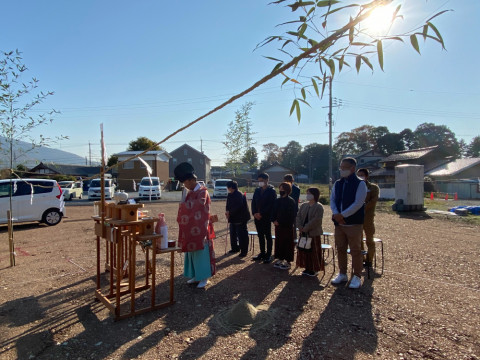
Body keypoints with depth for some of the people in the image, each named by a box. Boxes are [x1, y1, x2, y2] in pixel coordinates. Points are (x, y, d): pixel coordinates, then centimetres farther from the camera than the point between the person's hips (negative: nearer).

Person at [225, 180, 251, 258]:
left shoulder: (239, 195, -18)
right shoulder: (230, 195, 9)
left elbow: (238, 207, -25)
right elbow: (228, 205, 14)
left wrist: (230, 212, -18)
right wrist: (227, 211, -6)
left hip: (240, 218, -9)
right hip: (233, 218, 9)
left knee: (242, 235, -3)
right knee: (233, 234, 17)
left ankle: (243, 251, 7)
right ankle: (235, 248, 33)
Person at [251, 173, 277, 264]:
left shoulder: (271, 191, -6)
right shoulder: (257, 190, 12)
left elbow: (271, 205, -13)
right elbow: (253, 202, 11)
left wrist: (261, 214, -16)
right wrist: (254, 213, -4)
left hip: (266, 217, -6)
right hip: (257, 217, 6)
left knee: (268, 236, 2)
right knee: (260, 236, 13)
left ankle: (268, 255, 9)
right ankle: (262, 253, 24)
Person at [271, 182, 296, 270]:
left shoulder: (291, 201, -11)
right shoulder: (277, 201, 8)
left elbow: (290, 215, -14)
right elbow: (273, 212, 13)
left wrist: (279, 221, -16)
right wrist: (274, 220, -5)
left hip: (287, 226, -6)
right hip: (278, 226, 6)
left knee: (288, 244, 3)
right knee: (279, 242, 12)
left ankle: (287, 261, 13)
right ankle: (280, 259, 25)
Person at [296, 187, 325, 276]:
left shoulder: (319, 207, -12)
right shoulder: (304, 205, 9)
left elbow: (316, 220, -21)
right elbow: (298, 216, 6)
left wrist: (305, 228, -20)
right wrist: (300, 227, -10)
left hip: (314, 233, -6)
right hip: (303, 233, 7)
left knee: (313, 252, 3)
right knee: (304, 251, 12)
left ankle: (315, 269, 17)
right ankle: (307, 268, 26)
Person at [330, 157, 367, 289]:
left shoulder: (360, 184, -7)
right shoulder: (337, 184, 11)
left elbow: (358, 203, -15)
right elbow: (332, 200, 7)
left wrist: (343, 215, -19)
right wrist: (336, 214, -10)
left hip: (354, 224, -5)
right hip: (339, 223, 6)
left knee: (355, 251, 2)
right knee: (340, 249, 13)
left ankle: (357, 277, 16)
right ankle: (342, 274, 27)